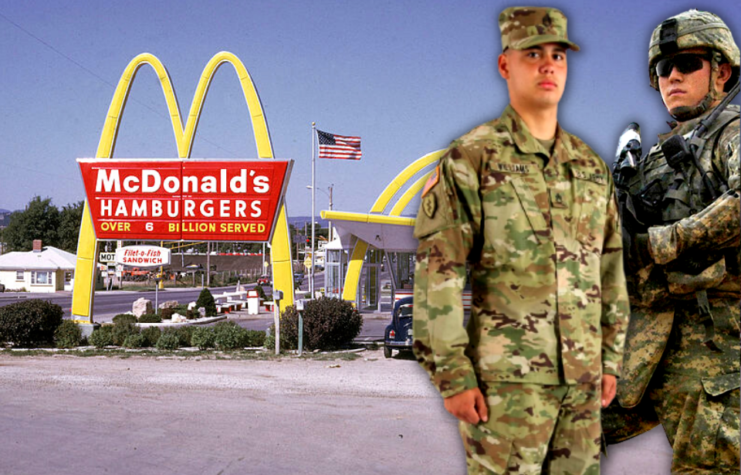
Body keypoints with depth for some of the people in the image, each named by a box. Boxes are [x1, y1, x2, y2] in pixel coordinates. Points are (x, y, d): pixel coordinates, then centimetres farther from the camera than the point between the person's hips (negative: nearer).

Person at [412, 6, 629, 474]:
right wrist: (453, 375, -15)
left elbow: (610, 269, 16)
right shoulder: (470, 160, -7)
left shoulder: (591, 166, 12)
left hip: (581, 373, 6)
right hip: (505, 376, -6)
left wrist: (611, 360, 13)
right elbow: (437, 274, -11)